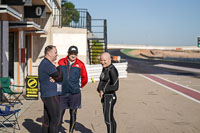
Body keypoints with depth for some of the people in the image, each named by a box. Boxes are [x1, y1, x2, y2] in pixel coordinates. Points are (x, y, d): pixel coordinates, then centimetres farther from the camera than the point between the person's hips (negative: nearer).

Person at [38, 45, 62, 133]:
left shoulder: (44, 63, 17)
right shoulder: (47, 64, -17)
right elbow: (59, 78, -15)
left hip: (46, 95, 10)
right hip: (51, 95, -10)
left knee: (47, 118, 12)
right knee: (56, 118, -6)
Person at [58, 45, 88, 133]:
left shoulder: (80, 64, 0)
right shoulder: (61, 62, 2)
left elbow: (84, 79, 10)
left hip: (74, 94, 0)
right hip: (62, 93, 0)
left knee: (73, 115, 8)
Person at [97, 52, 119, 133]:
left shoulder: (112, 70, -18)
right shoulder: (104, 69, 10)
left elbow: (115, 86, -23)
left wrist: (103, 90, -13)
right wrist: (99, 89, 5)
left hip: (110, 97, -9)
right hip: (104, 97, 9)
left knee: (108, 120, -6)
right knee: (111, 119, 16)